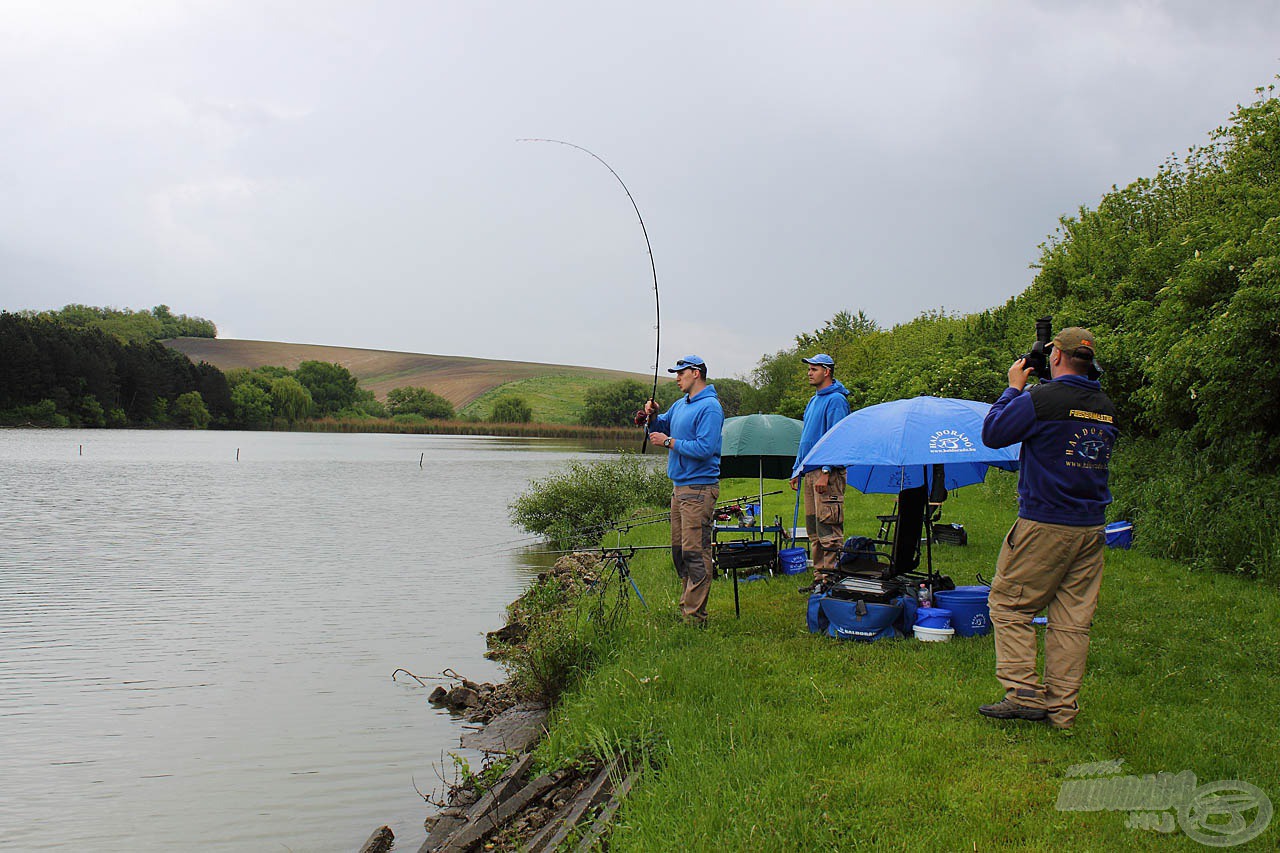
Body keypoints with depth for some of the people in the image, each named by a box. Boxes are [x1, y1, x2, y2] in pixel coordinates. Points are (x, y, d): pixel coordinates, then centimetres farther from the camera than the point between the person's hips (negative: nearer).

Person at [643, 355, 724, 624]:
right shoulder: (680, 405, 16)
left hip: (699, 488, -10)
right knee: (679, 550, 14)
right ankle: (687, 605, 23)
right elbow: (660, 429, 27)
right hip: (679, 487, 10)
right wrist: (653, 416, 6)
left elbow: (705, 449, -22)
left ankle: (694, 615, -6)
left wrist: (669, 442, -14)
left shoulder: (710, 407, -13)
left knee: (695, 553, -9)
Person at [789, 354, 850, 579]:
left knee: (828, 527, -9)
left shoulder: (836, 400, -8)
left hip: (827, 474, -10)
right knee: (813, 529, 11)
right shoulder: (813, 400, 20)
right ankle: (819, 576, 16)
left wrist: (826, 472, -20)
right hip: (810, 472, 10)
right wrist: (797, 470, 22)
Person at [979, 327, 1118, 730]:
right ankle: (1062, 708, 12)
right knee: (1073, 618, 8)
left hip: (1044, 523, -6)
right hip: (1092, 528, 6)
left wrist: (1014, 387, 7)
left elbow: (992, 434, -4)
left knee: (1008, 604, 6)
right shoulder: (1106, 408, 7)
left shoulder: (1042, 399, -13)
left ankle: (1025, 693, 0)